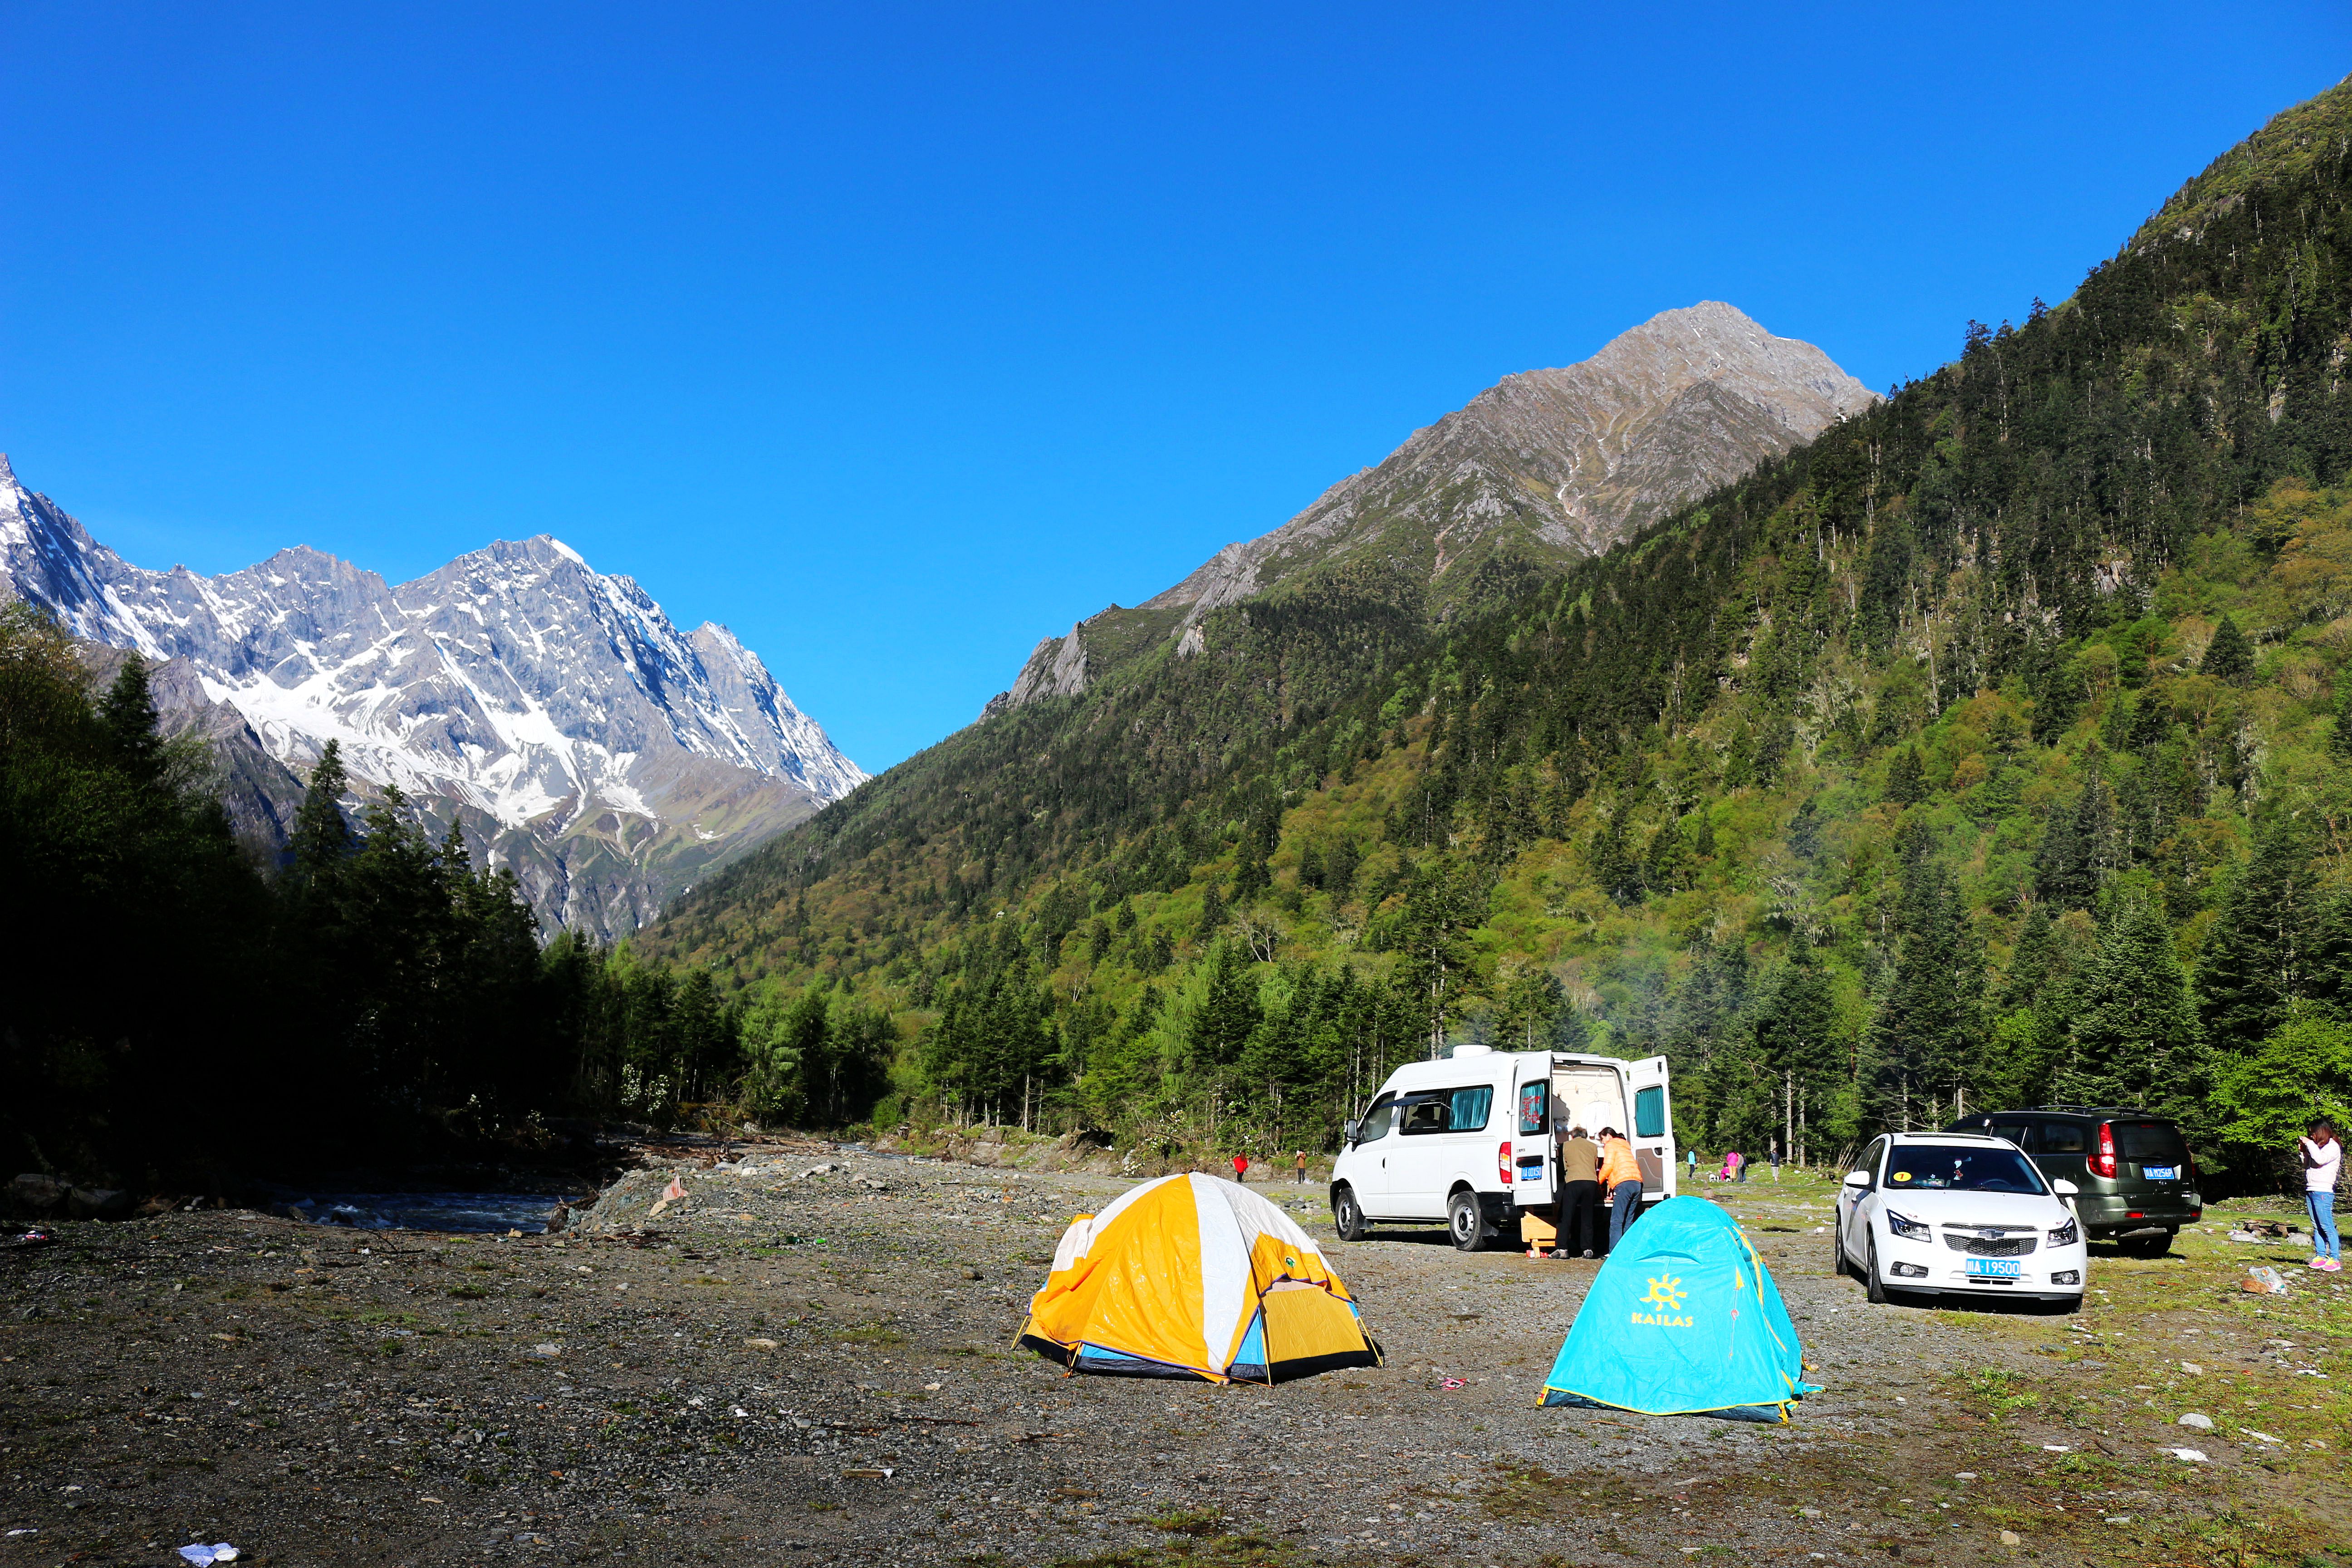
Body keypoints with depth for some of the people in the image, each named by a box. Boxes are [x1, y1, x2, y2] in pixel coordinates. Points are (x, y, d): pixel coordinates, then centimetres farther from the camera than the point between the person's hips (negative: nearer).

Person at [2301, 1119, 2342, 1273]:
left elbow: (2321, 1160, -19)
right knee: (2317, 1227, 7)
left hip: (2323, 1191, -9)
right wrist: (2303, 1152, 12)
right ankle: (2320, 1257, 9)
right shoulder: (2317, 1147, 21)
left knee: (2327, 1226, -10)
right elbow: (2307, 1166, 23)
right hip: (2310, 1190, 9)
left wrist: (2310, 1144, -10)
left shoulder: (2333, 1147, -3)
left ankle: (2335, 1260, -8)